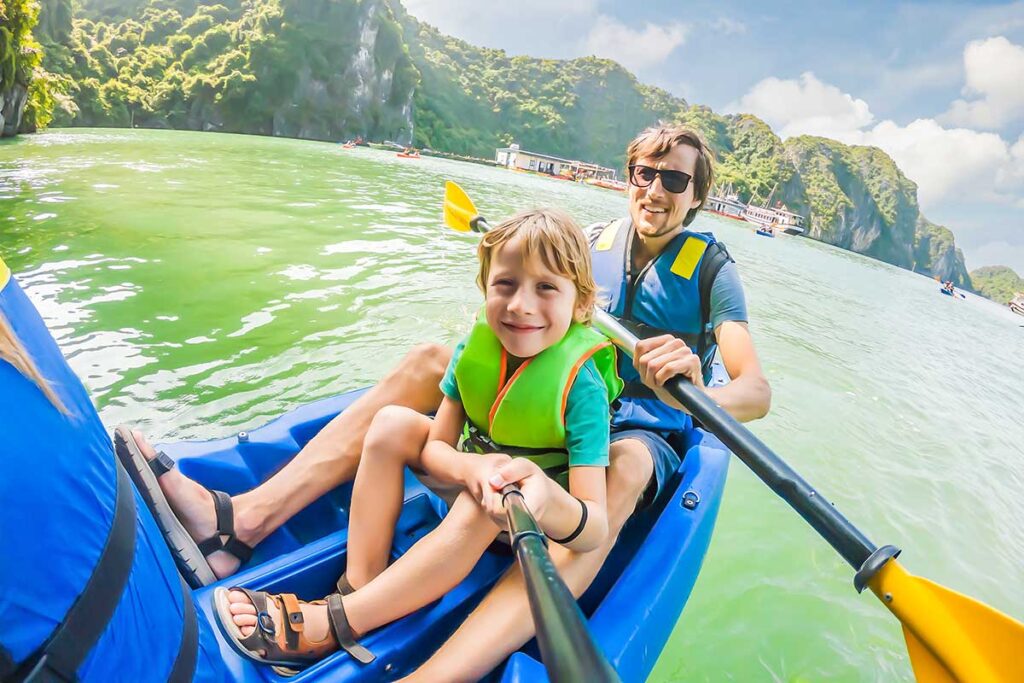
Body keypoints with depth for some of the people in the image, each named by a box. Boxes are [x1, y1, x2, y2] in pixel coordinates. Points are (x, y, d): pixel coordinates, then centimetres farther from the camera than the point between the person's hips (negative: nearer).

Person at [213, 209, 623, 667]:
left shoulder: (580, 381, -29)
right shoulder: (476, 345, -16)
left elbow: (596, 529, -32)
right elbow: (434, 446, -10)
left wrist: (551, 503, -57)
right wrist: (469, 466, -35)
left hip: (535, 524, -5)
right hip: (469, 472, 5)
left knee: (478, 510, -37)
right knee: (393, 422, -15)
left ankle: (331, 624, -27)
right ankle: (357, 587, -17)